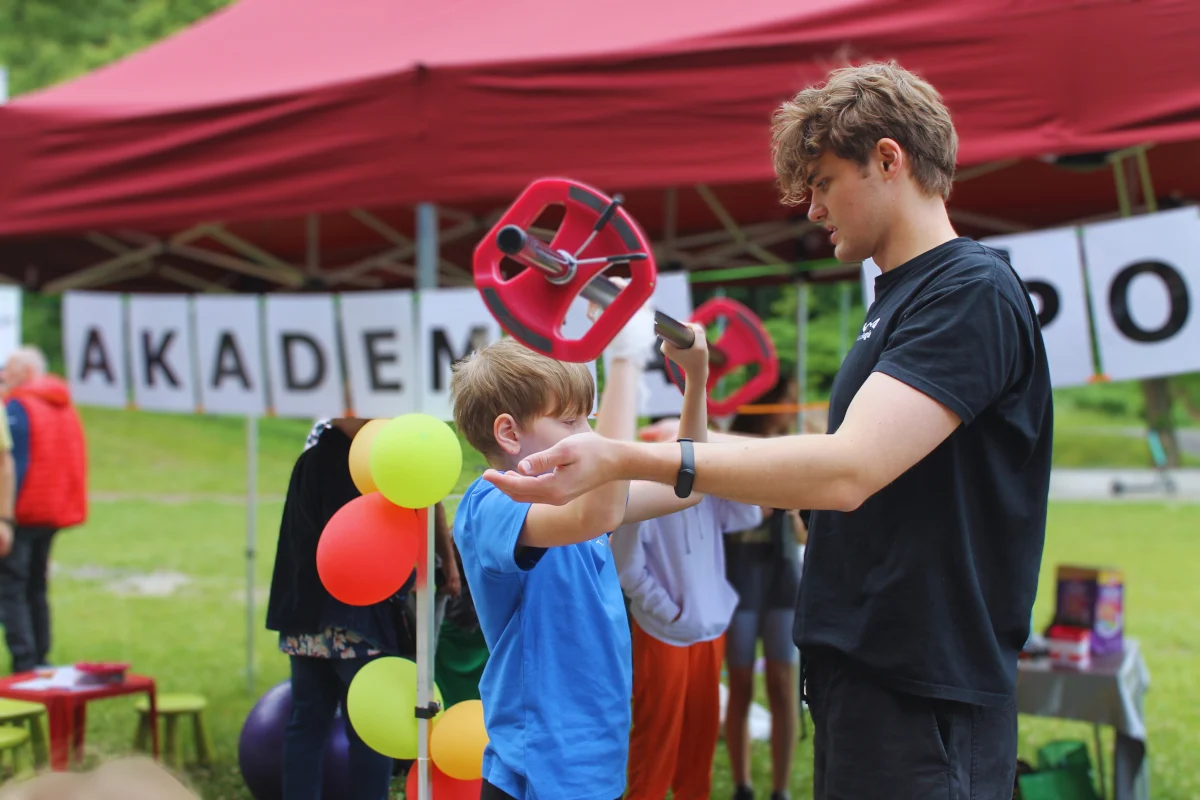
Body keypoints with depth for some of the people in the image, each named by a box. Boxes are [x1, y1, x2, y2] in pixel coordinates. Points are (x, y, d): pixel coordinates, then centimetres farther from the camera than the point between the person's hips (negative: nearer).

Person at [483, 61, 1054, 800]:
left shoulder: (973, 291, -17)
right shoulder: (899, 299, 16)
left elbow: (847, 470, -28)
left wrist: (628, 460, -30)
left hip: (924, 706, -9)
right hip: (861, 680, 9)